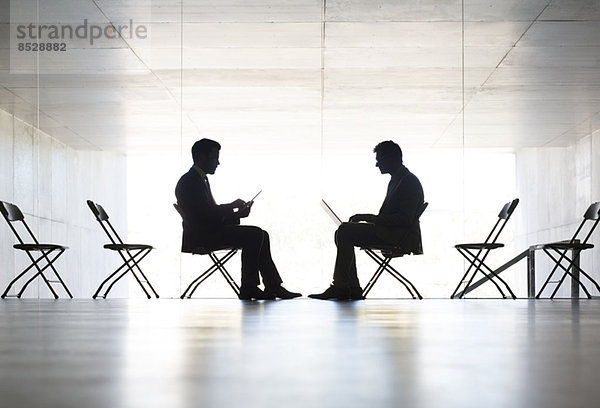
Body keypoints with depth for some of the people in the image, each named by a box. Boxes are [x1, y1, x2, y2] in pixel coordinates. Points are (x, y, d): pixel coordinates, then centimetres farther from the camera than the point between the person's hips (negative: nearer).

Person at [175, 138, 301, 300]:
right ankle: (248, 289, -15)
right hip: (201, 236, -10)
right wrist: (233, 206, -13)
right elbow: (205, 212, -22)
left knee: (261, 235, 5)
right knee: (254, 235, -20)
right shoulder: (189, 182, -13)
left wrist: (237, 213, 4)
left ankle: (273, 286, 1)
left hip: (210, 230, 10)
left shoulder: (200, 179, 20)